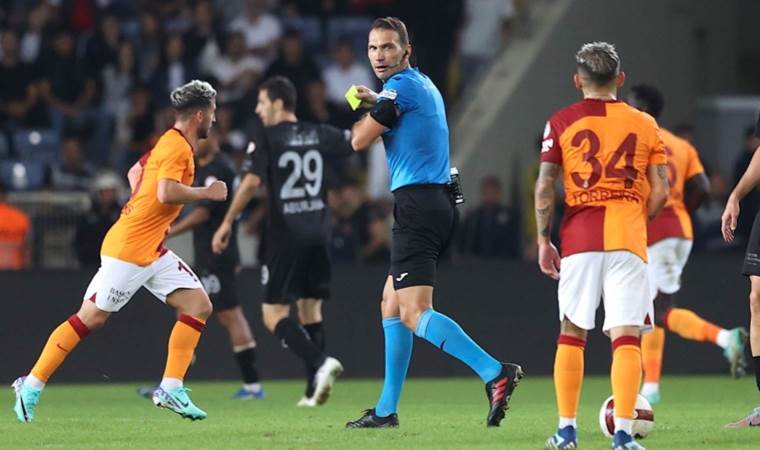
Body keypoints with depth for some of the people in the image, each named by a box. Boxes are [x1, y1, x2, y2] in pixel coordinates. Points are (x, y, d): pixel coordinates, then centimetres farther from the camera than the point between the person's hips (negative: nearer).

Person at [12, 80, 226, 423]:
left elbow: (136, 172, 28)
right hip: (128, 249, -10)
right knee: (90, 318, -4)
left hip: (152, 251, 10)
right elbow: (166, 192, -30)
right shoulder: (177, 147, -16)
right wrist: (207, 193, -16)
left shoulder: (171, 143, 14)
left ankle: (171, 389, 0)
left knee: (198, 305, 1)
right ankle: (31, 386, 5)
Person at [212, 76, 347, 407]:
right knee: (311, 310, 14)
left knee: (274, 314, -3)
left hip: (285, 238, -6)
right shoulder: (319, 135, 8)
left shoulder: (266, 139, -6)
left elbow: (251, 182, -16)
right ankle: (314, 391, 9)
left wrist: (227, 223, -12)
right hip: (318, 236, 6)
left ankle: (320, 364, -25)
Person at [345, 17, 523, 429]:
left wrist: (366, 112, 16)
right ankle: (386, 410, 21)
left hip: (417, 204, -10)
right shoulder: (423, 85, 18)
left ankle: (495, 373, -31)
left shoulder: (401, 87, -10)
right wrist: (376, 102, 29)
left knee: (414, 314, -17)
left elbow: (360, 140, -3)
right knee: (391, 304, 18)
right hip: (436, 202, 10)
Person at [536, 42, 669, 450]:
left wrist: (543, 241, 6)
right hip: (628, 238, 0)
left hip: (579, 237, 0)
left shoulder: (560, 123, 3)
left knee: (571, 333, 11)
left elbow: (544, 188, -2)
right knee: (626, 336, -2)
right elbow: (661, 190, 4)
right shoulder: (644, 124, 7)